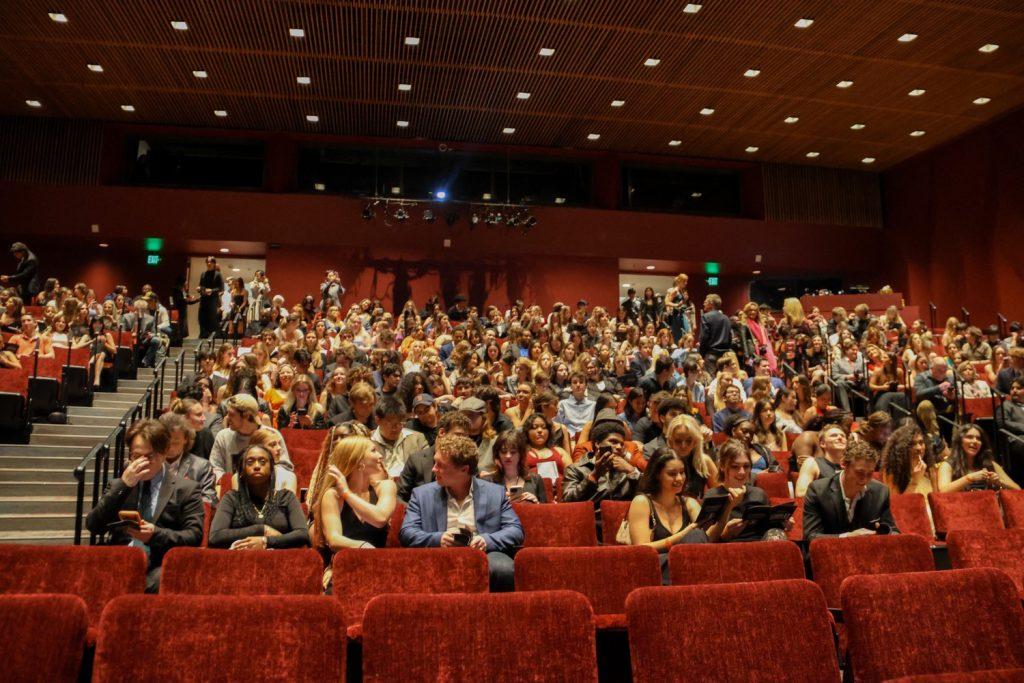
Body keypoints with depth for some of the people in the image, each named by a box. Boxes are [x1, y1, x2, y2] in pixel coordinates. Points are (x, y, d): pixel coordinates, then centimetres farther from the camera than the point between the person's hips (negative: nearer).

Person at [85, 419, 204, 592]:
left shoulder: (186, 489, 9)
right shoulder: (120, 486, 21)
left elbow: (195, 536, 0)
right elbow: (94, 526, 6)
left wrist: (156, 534, -18)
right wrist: (122, 485, -4)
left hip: (159, 566, -3)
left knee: (158, 581, -36)